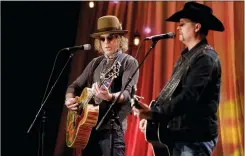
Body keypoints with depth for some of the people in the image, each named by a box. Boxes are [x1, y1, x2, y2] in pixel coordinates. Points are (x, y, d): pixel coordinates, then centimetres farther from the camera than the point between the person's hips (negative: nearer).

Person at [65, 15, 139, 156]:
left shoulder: (129, 62, -2)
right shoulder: (96, 63, 16)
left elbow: (127, 93, -16)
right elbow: (75, 86, 18)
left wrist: (110, 97, -36)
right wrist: (69, 100, -4)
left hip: (112, 127, -6)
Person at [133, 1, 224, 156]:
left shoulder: (206, 57, -14)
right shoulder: (187, 56, 16)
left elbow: (189, 97, -24)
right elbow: (172, 92, 20)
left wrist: (154, 113, -28)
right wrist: (150, 115, 8)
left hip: (195, 138, -9)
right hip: (178, 133, 9)